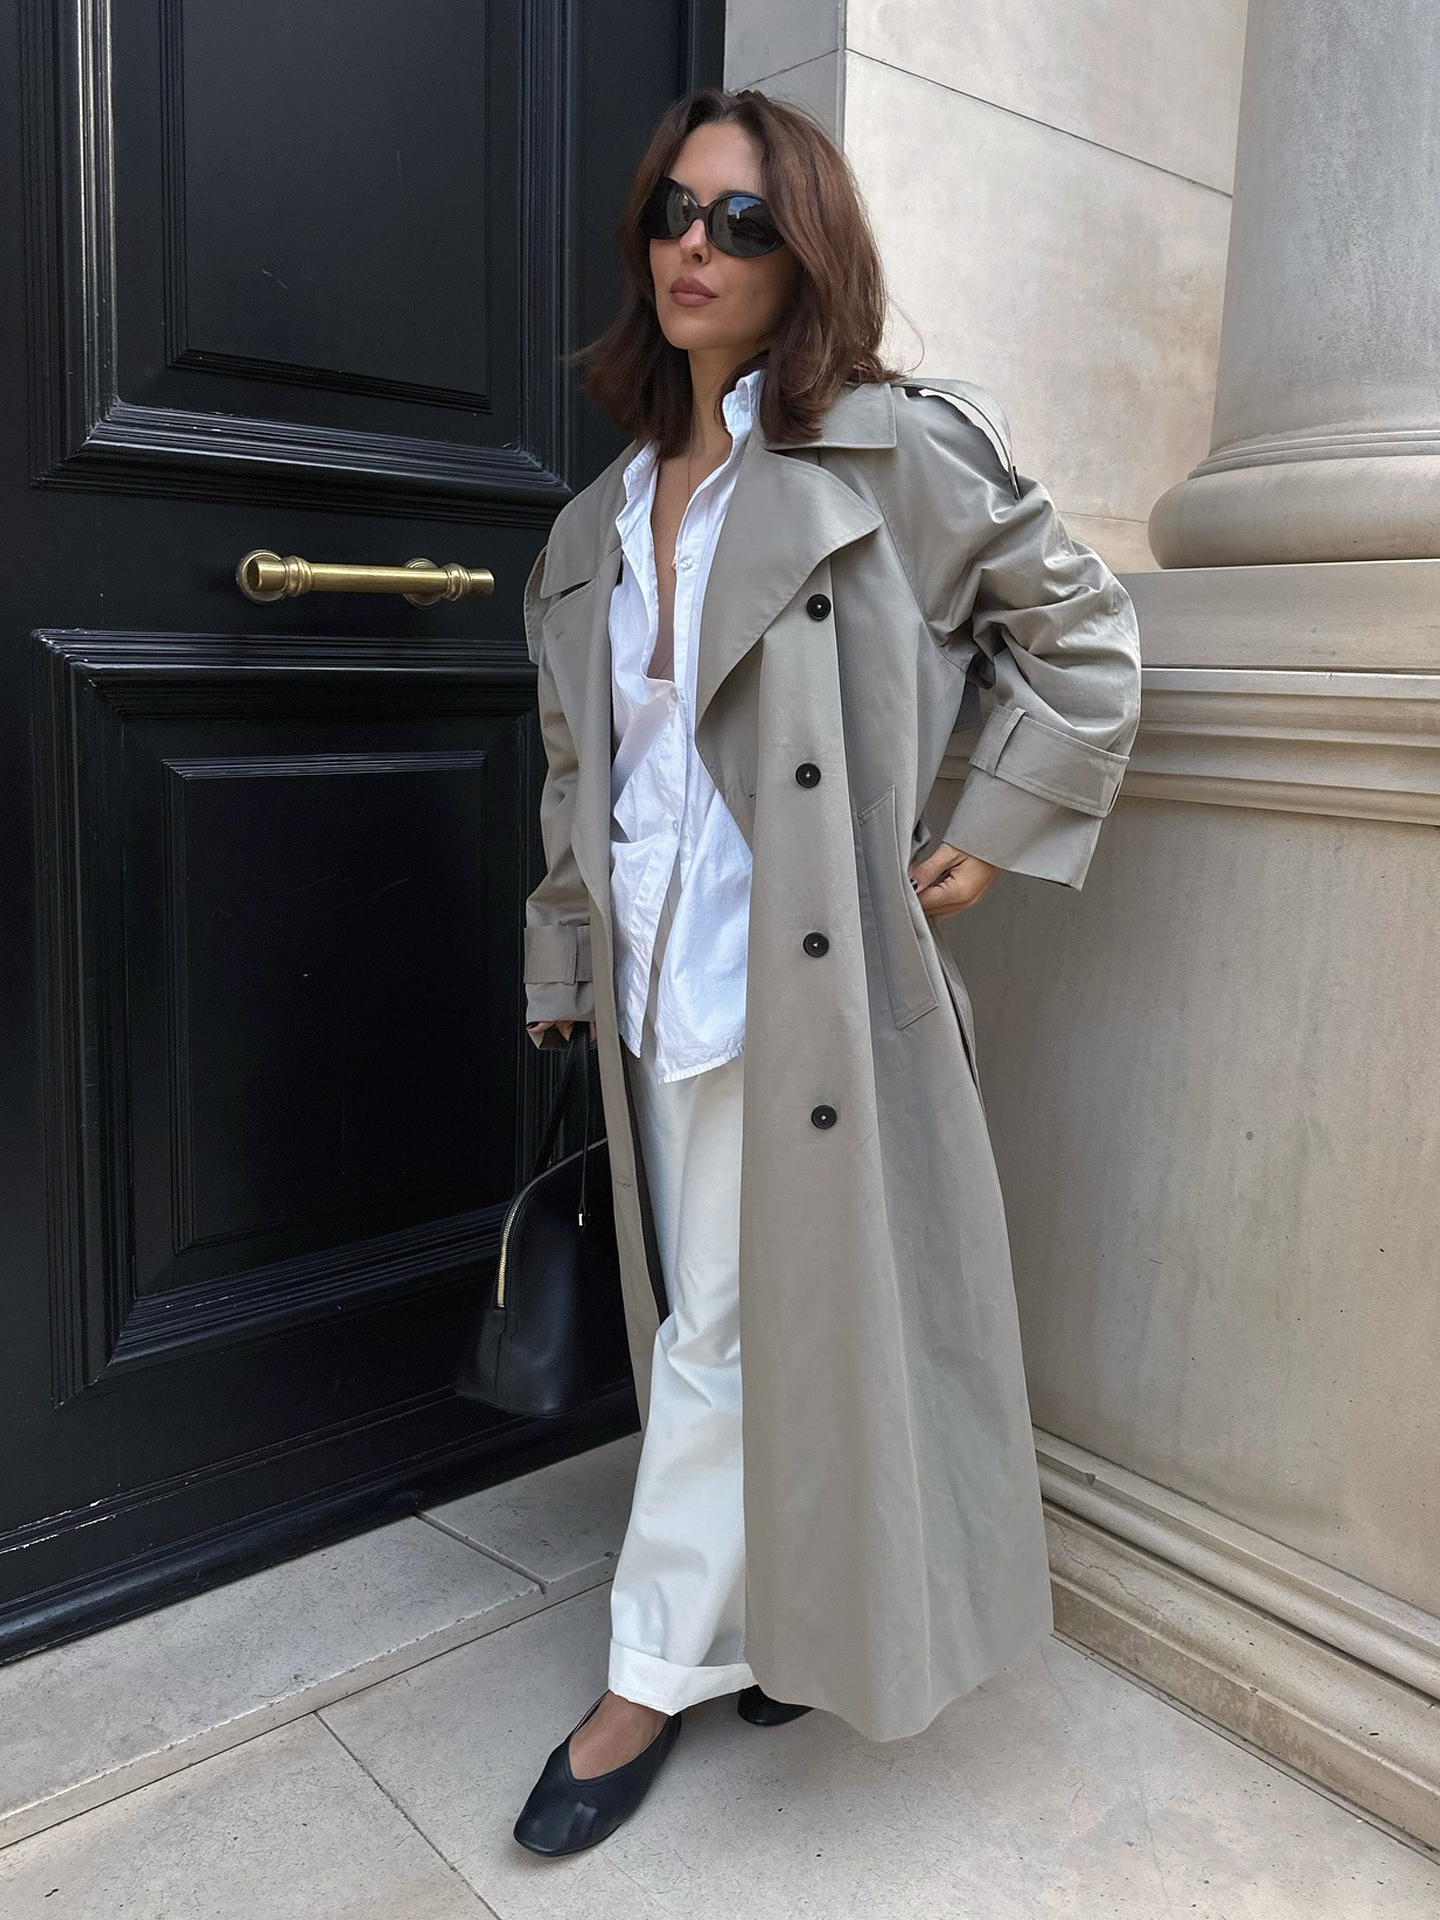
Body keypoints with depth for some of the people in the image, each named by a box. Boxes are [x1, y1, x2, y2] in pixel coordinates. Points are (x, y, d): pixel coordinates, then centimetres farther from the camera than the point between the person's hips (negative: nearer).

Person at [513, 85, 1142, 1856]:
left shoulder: (891, 449, -3)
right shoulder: (602, 518, 14)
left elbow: (1080, 630, 1)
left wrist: (992, 829, -5)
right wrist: (565, 964, 17)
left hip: (805, 978, -6)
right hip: (661, 975, 7)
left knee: (731, 1329, 0)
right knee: (705, 1315, 15)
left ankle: (658, 1673, 20)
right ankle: (798, 1616, 37)